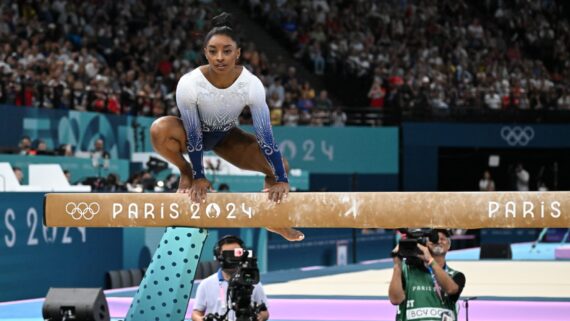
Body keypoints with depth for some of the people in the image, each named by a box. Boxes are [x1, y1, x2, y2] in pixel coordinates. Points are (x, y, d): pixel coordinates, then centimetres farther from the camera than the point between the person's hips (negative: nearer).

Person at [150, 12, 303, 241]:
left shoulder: (251, 84, -29)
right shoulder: (189, 83, -34)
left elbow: (265, 133, -26)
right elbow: (193, 134, -26)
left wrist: (281, 179, -28)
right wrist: (198, 177, -22)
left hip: (226, 137, 2)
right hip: (196, 134, -2)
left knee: (278, 165, -15)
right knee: (159, 130, -37)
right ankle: (185, 172, -6)